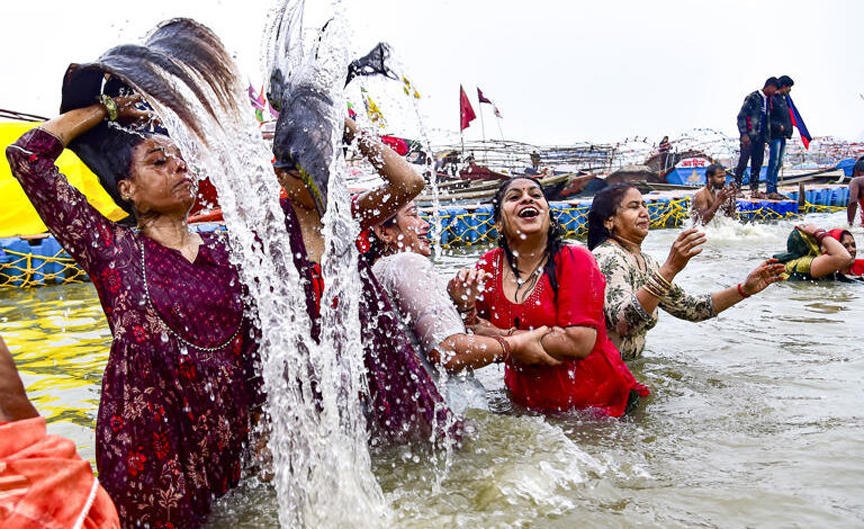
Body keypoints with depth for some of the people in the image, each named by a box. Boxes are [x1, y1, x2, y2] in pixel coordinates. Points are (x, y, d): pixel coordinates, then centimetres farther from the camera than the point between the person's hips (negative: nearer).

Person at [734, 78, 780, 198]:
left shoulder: (768, 100, 15)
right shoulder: (752, 97, -7)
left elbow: (767, 119, 20)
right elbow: (741, 116, -11)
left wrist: (767, 136, 12)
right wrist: (744, 134, -17)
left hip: (760, 137, 7)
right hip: (749, 137, -7)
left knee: (757, 165, 8)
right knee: (743, 163, -5)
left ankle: (754, 190, 12)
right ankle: (737, 188, 3)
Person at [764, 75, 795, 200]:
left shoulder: (783, 99, 20)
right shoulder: (772, 99, -8)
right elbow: (767, 118, -15)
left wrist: (788, 131, 13)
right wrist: (779, 127, -19)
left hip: (783, 136, 9)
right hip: (774, 135, -9)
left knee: (778, 163, 9)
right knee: (773, 162, -11)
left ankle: (773, 189, 13)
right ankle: (769, 190, -10)